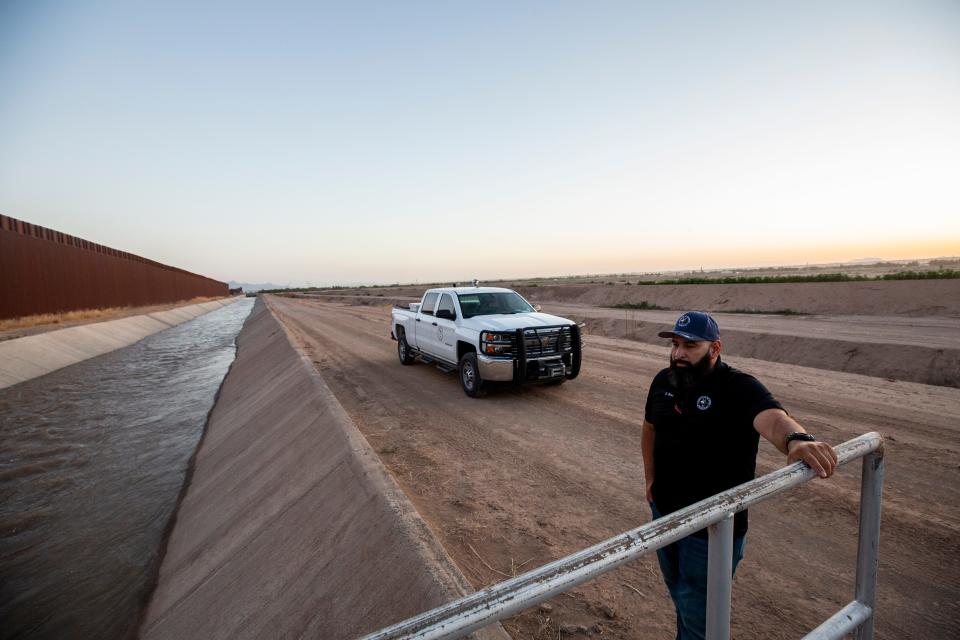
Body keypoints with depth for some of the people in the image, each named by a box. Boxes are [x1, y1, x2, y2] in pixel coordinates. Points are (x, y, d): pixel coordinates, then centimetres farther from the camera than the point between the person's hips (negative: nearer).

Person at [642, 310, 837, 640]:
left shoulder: (740, 388, -21)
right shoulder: (663, 381, -4)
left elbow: (771, 418, -42)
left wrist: (797, 439, -63)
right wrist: (650, 479, 10)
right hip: (663, 511, 6)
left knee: (697, 611, 11)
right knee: (678, 591, 28)